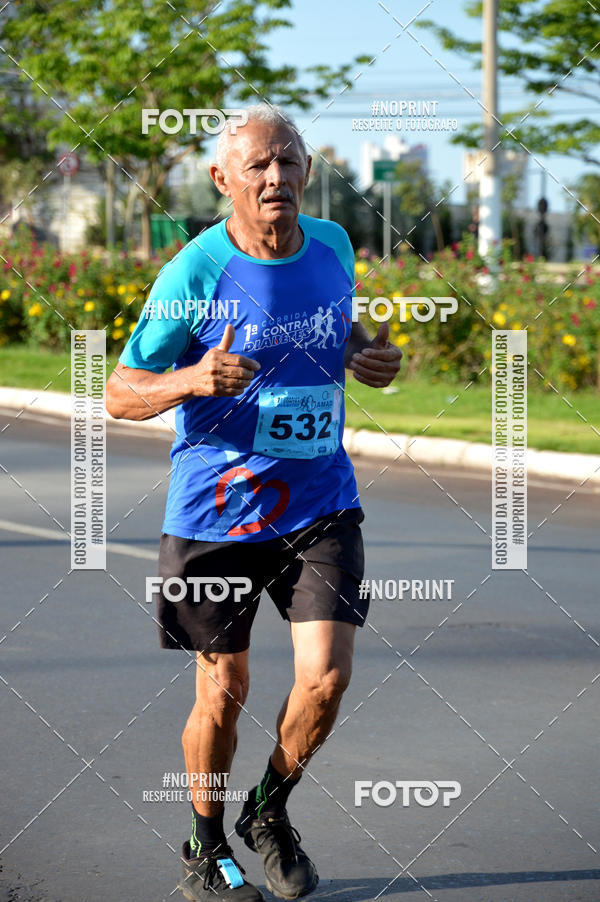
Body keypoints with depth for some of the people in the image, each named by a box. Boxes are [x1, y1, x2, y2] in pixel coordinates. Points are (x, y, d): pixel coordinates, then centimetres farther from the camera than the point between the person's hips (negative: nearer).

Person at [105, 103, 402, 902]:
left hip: (320, 505, 3)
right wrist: (194, 380, -29)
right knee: (224, 693, 6)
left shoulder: (331, 245, 1)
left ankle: (270, 813, 19)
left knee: (326, 678, -10)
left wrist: (370, 355, 0)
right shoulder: (196, 271, -13)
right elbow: (119, 393, -10)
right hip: (218, 509, -3)